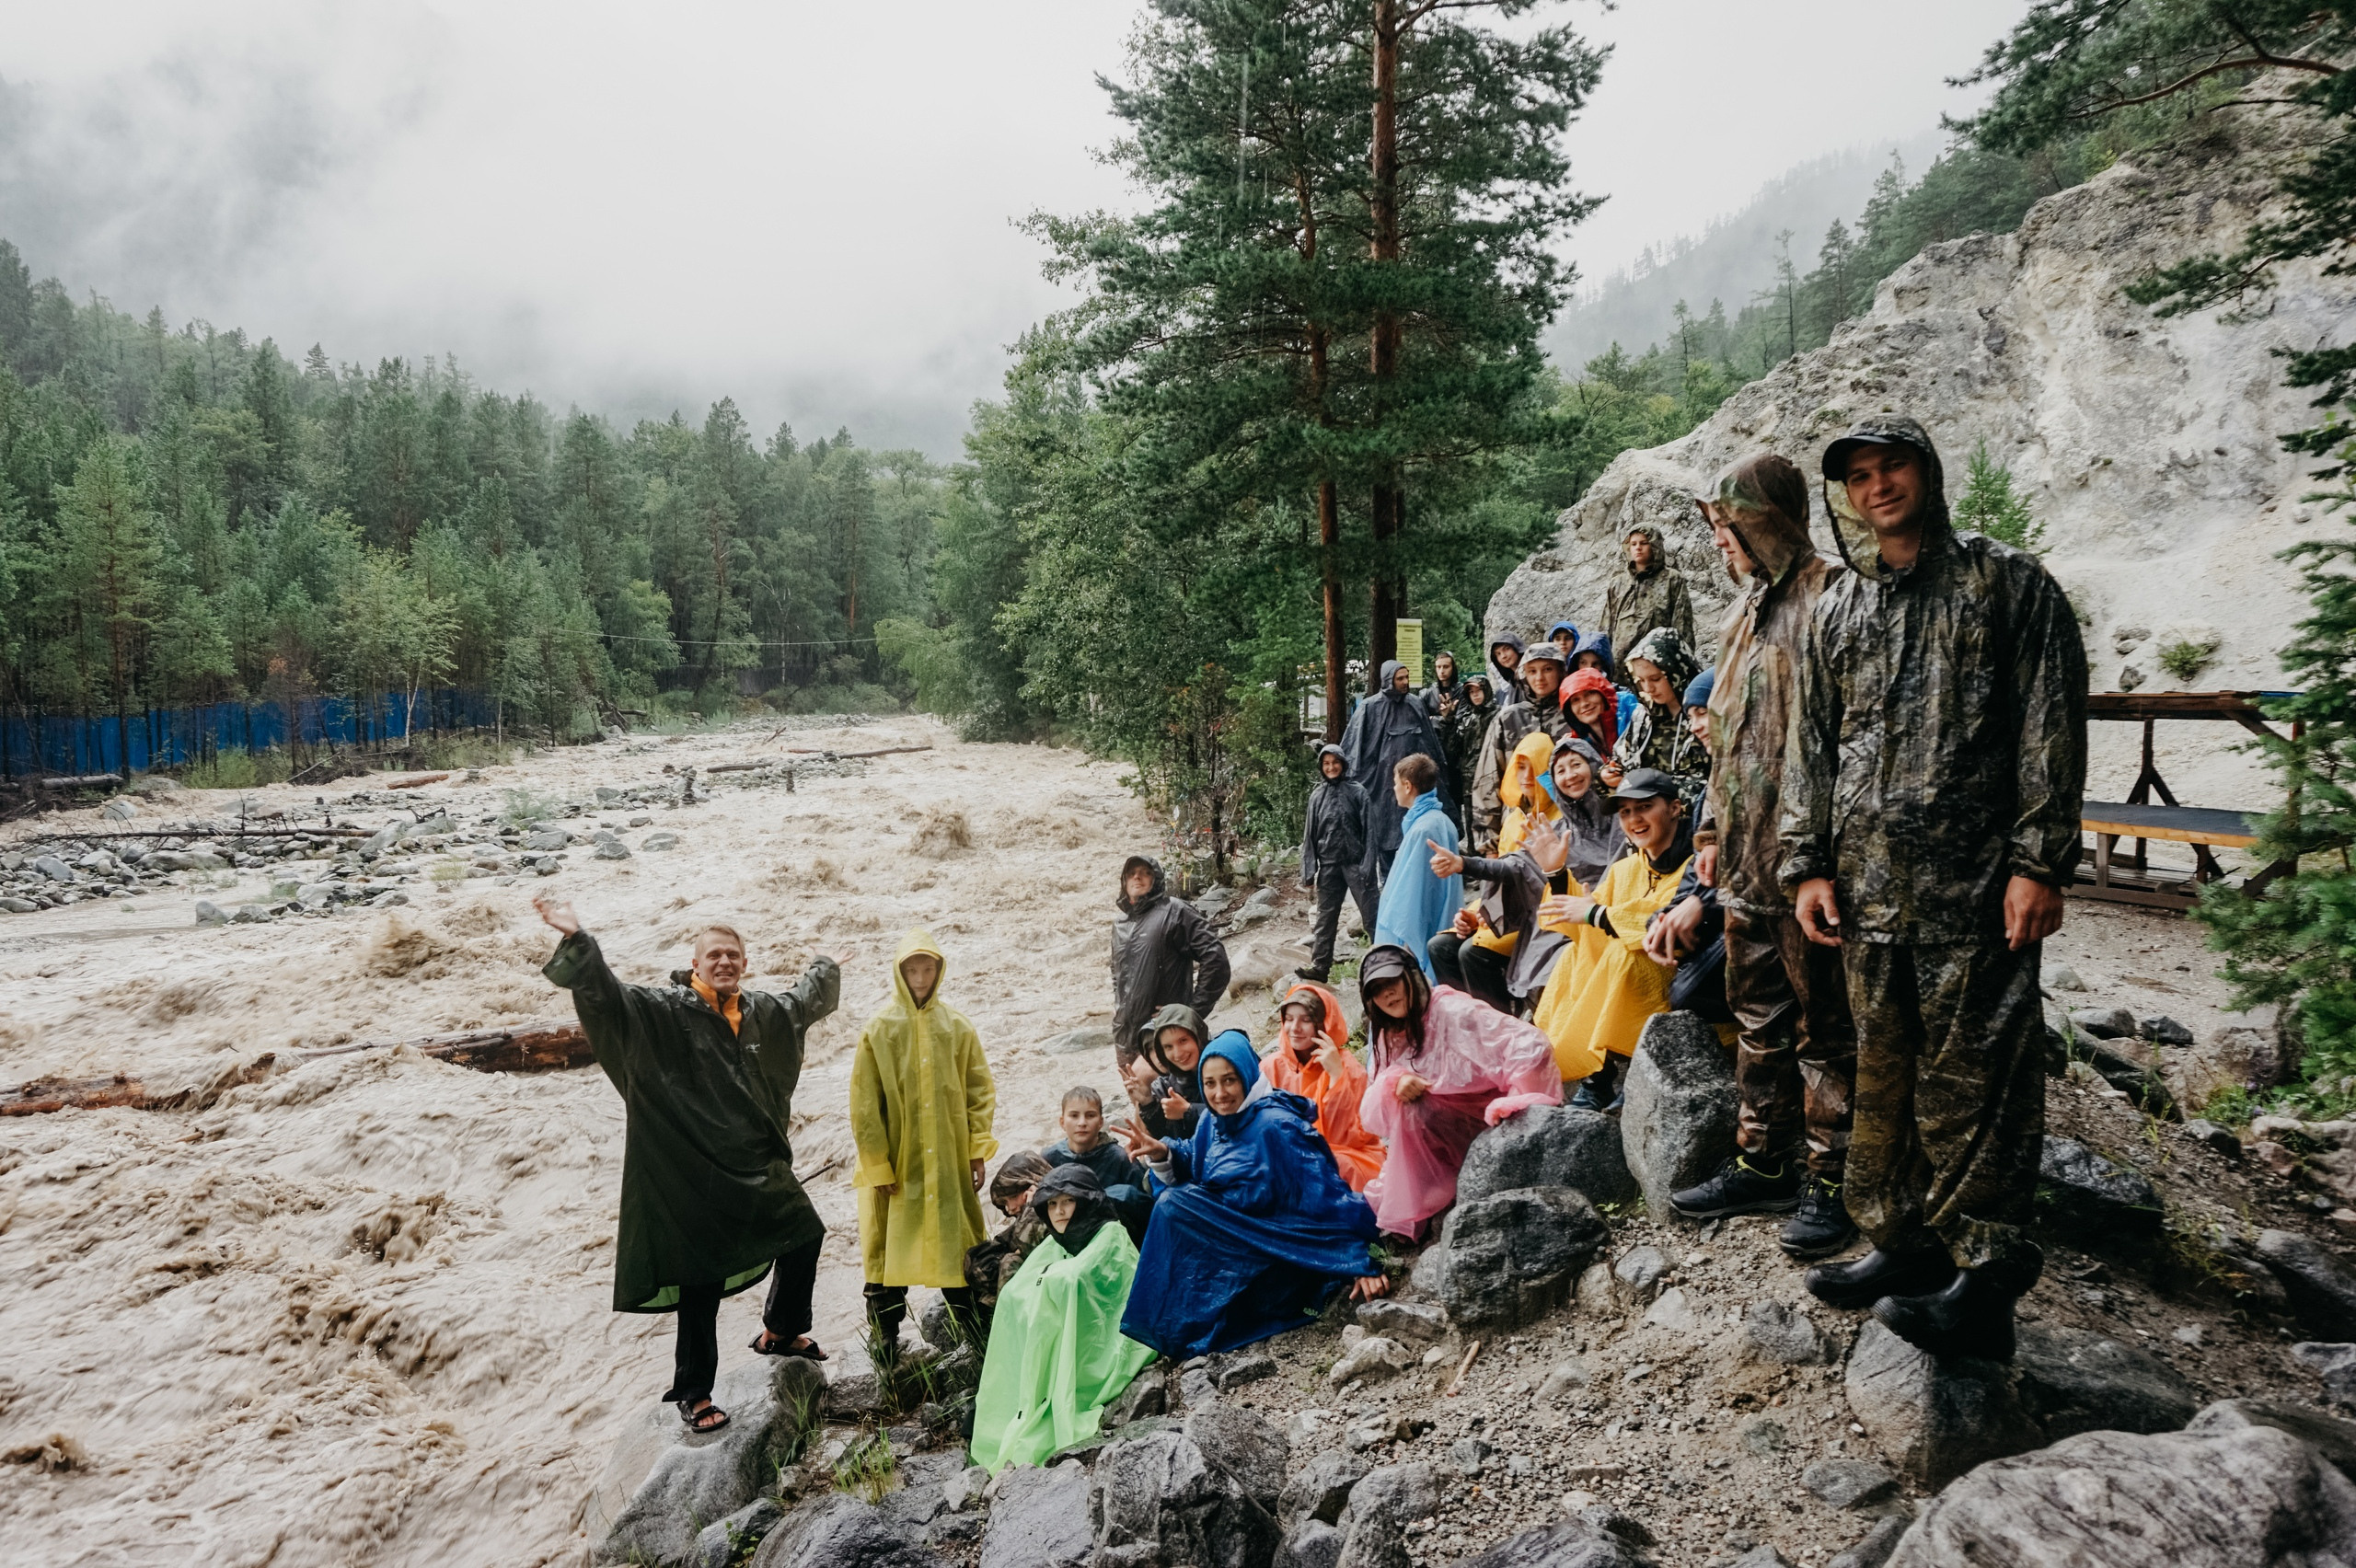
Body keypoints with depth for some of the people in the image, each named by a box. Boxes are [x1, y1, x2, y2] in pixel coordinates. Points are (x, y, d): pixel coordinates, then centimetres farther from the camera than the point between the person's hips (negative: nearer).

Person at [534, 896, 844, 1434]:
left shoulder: (764, 1012, 6)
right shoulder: (664, 1010, -11)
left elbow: (806, 1000, 27)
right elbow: (606, 995, -26)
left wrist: (826, 966, 45)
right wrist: (577, 942, -43)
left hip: (759, 1166, 7)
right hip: (698, 1174, -6)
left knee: (804, 1235, 20)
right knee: (702, 1286, 0)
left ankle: (781, 1331, 44)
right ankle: (693, 1393, 17)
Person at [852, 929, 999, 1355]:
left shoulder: (957, 1027, 2)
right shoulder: (878, 1030, -4)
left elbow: (980, 1091, 5)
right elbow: (864, 1105, -3)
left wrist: (979, 1151, -1)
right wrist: (877, 1167, -6)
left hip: (950, 1163, 2)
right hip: (897, 1164, -1)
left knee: (958, 1243, 8)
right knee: (890, 1248, 5)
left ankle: (975, 1334, 22)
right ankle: (886, 1340, 20)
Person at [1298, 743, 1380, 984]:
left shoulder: (1357, 792, -1)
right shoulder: (1317, 795, 9)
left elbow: (1368, 831, -4)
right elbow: (1309, 835, 9)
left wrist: (1367, 865, -12)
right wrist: (1308, 870, 4)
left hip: (1355, 863, -3)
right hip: (1329, 865, 4)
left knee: (1372, 916, -1)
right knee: (1325, 918, 8)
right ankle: (1319, 965, 13)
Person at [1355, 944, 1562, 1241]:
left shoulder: (1452, 1011, -19)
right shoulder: (1386, 1034, 3)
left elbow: (1531, 1047, -26)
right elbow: (1371, 1111, 0)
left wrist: (1513, 1106, -33)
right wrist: (1395, 1079, -20)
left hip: (1484, 1126, -7)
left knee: (1407, 1110, -26)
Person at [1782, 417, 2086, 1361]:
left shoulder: (2008, 585, 2)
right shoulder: (1837, 612, 15)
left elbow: (2051, 730, -4)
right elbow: (1811, 745, 15)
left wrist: (2039, 862, -11)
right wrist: (1807, 864, 7)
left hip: (1974, 884, -5)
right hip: (1867, 884, 5)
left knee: (1972, 1078, -3)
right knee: (1883, 1070, 12)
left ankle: (1984, 1284, 7)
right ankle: (1902, 1243, 25)